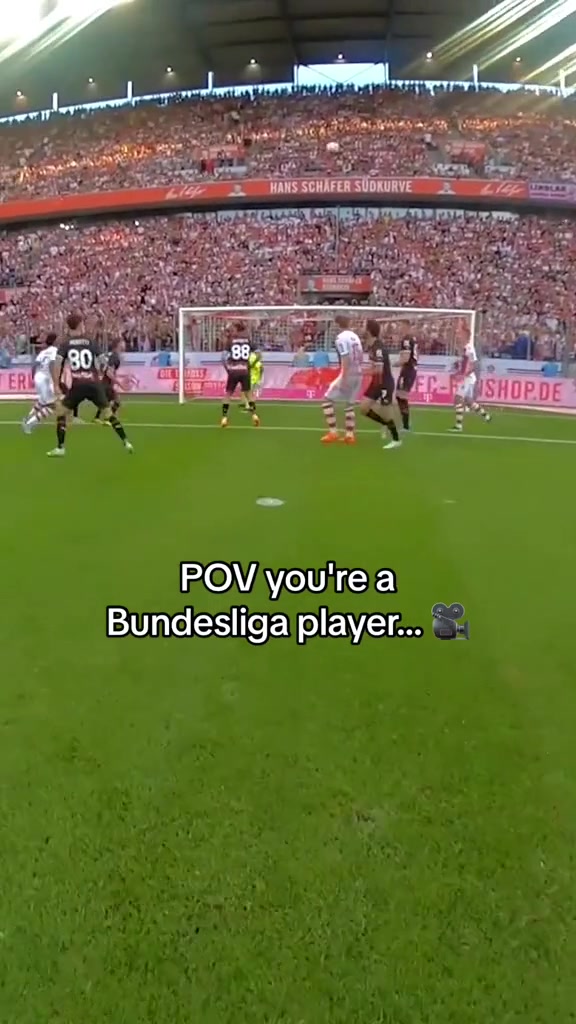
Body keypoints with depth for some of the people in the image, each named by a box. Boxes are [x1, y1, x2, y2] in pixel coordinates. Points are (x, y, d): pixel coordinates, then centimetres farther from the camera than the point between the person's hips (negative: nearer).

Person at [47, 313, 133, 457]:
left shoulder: (66, 344, 8)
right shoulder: (90, 342, 11)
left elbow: (57, 364, -4)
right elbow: (98, 365, 11)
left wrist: (56, 386, -2)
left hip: (77, 385, -1)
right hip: (94, 384, 1)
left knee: (61, 411, 15)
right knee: (108, 412, 16)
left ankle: (60, 448, 9)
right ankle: (126, 442, 14)